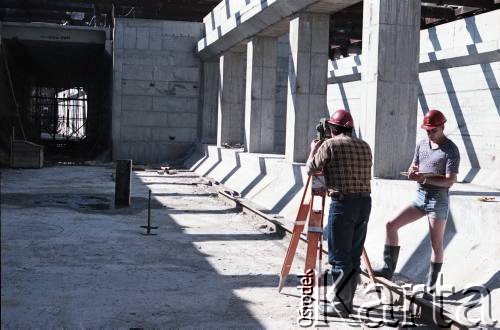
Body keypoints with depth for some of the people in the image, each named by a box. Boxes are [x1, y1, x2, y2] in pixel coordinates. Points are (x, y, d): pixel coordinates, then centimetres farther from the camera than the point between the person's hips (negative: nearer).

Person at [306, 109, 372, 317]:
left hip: (342, 203, -7)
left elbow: (311, 169, 3)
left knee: (339, 258, -1)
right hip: (365, 202, 7)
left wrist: (313, 150, 21)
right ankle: (347, 301, 19)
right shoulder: (365, 146, 13)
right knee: (353, 257, 12)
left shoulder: (330, 145, -6)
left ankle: (340, 305, 1)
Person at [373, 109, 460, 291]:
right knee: (391, 225, -2)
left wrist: (424, 178, -26)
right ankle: (388, 269, 3)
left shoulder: (450, 150, -11)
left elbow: (450, 180, -17)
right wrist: (412, 171, -6)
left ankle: (431, 283, 15)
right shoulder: (421, 145, 8)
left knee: (436, 244, 2)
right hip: (420, 197, 7)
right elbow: (413, 167, 19)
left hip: (438, 200, -6)